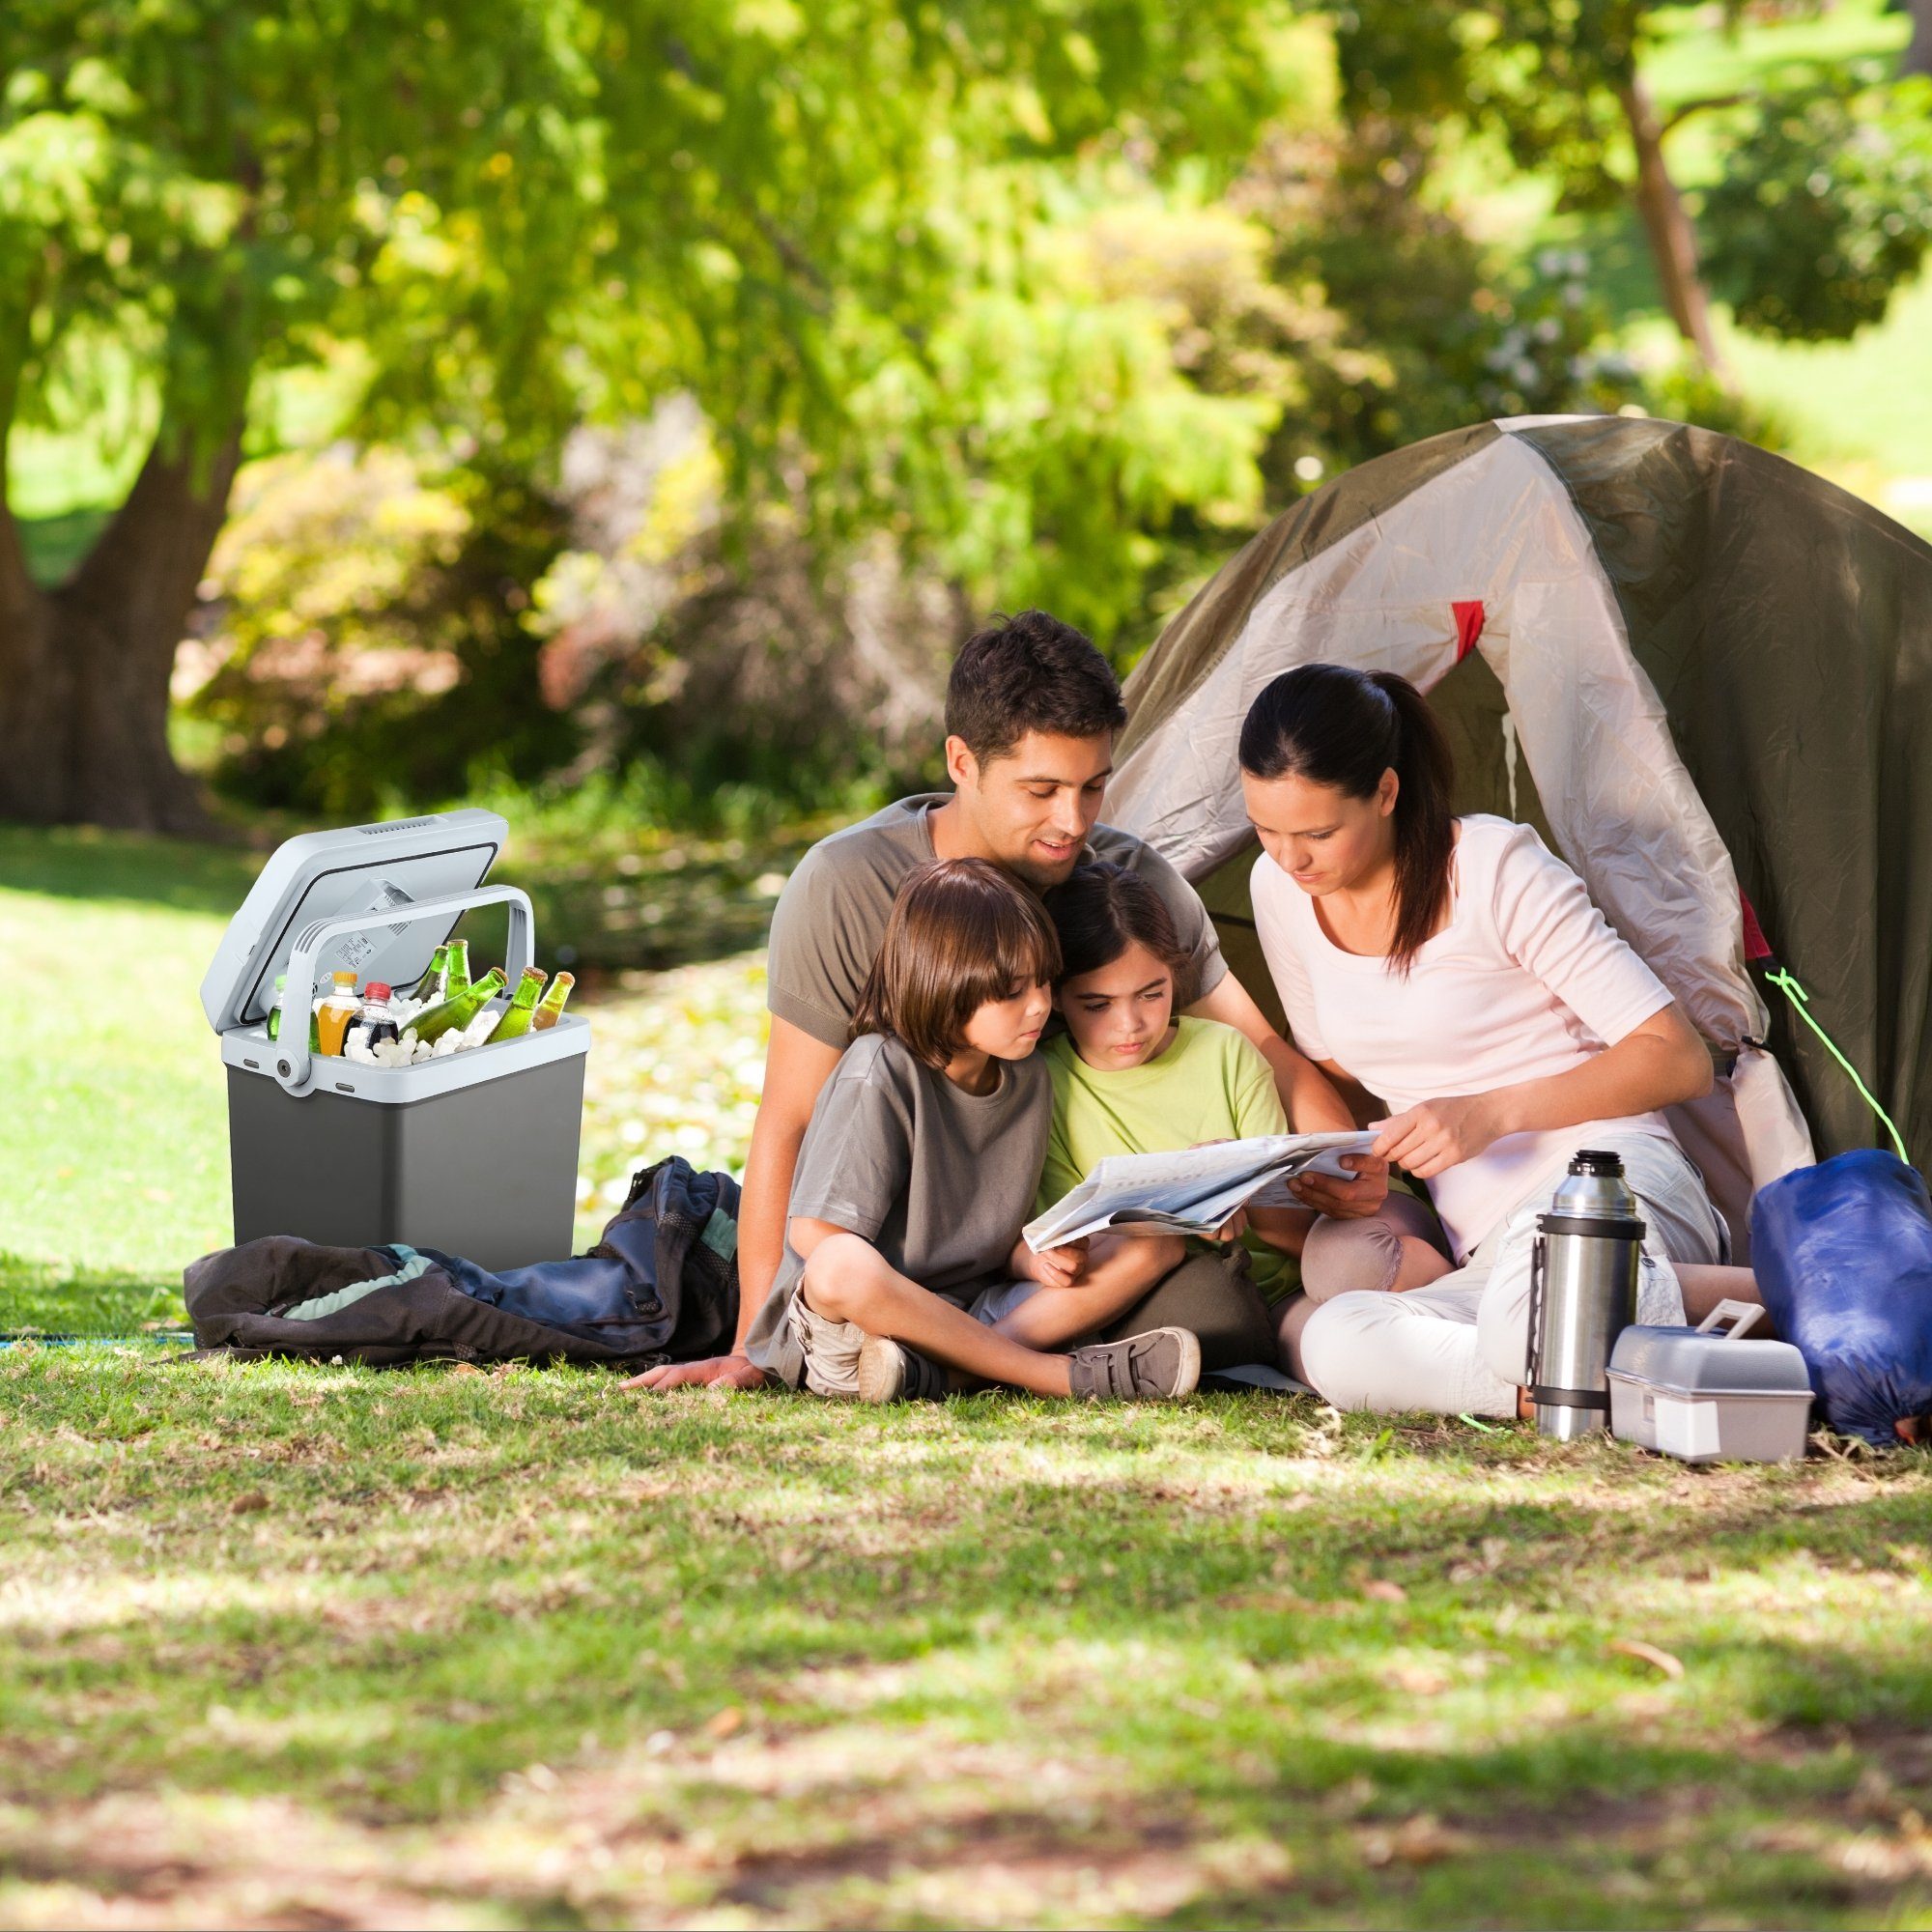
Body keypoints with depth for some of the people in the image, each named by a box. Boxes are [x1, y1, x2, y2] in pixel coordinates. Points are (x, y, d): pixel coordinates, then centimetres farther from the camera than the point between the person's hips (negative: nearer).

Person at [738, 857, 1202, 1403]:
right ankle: (1068, 1374, -30)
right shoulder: (880, 1077, -13)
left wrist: (1035, 1260, -8)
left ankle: (932, 1374, -27)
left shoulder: (1029, 1084, 8)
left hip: (976, 1311, 7)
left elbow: (1000, 1234, 14)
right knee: (841, 1269, -42)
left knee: (1151, 1247, -8)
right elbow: (814, 1236, -17)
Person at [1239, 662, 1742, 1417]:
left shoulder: (1496, 869, -10)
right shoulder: (1281, 891, 6)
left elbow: (1678, 1060, -10)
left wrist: (1493, 1113, -20)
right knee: (1331, 1346, -31)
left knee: (1533, 1327, -43)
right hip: (1481, 1245, 6)